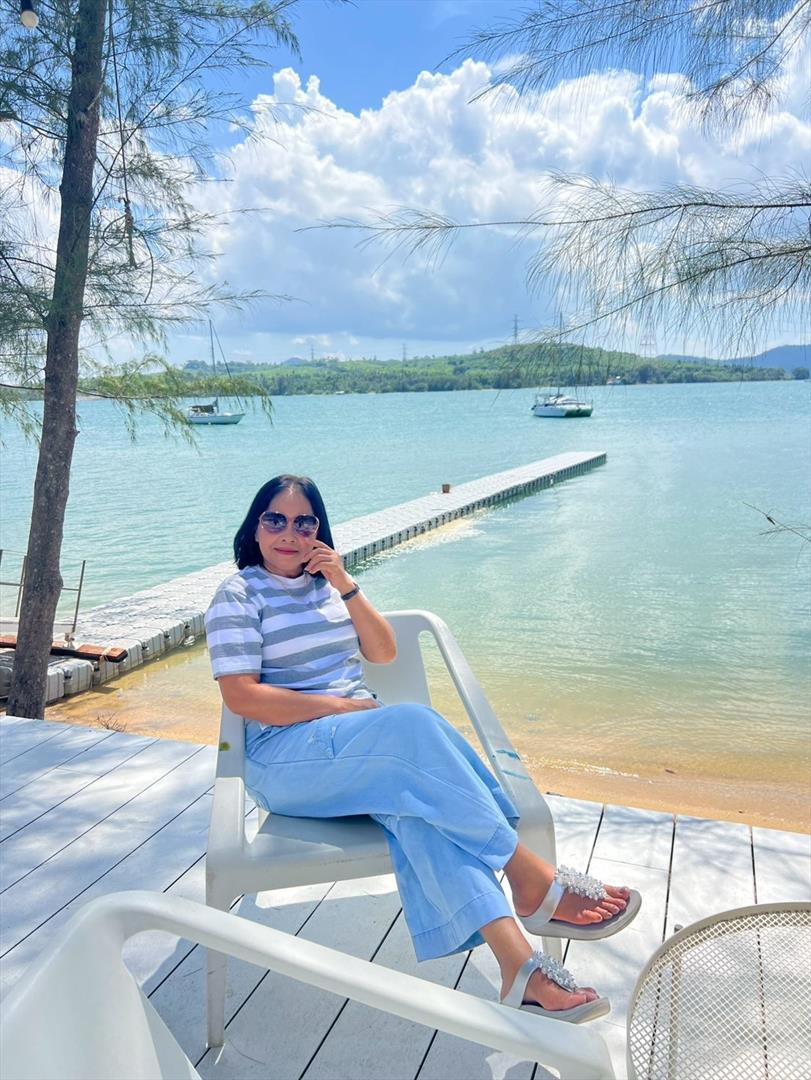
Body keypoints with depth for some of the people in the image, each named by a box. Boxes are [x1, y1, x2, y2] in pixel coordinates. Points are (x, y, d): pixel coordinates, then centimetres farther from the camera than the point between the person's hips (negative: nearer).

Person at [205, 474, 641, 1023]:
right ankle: (533, 880, -27)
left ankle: (517, 962, -40)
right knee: (414, 724, -33)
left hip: (367, 735, 5)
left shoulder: (328, 582, 18)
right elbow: (241, 695, -10)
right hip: (286, 758, -5)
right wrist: (339, 706, -15)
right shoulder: (239, 595, 1)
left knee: (417, 797, -31)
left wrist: (346, 585, -4)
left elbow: (384, 652, 10)